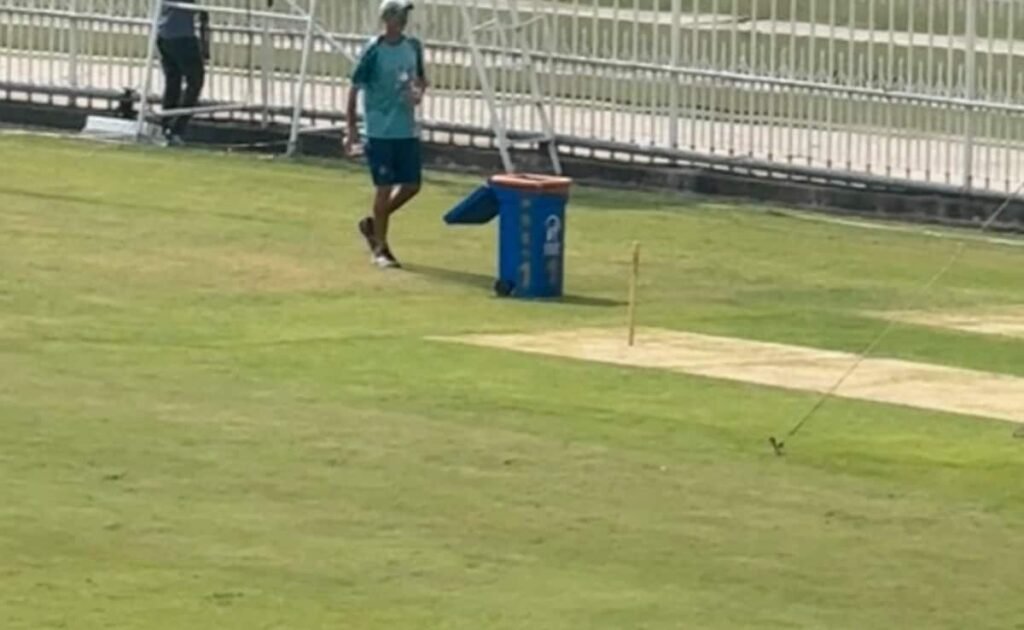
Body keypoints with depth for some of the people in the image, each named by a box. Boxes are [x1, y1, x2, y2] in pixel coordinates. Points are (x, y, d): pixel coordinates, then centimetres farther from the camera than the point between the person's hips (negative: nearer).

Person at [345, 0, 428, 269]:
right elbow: (355, 88, -8)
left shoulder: (413, 46, 5)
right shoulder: (374, 51, -11)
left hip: (407, 130, 6)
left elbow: (421, 77, 21)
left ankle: (373, 224, 28)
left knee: (411, 185, 6)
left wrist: (419, 91, -4)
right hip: (381, 132, -6)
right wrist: (351, 128, -11)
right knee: (385, 187, -3)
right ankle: (380, 248, 8)